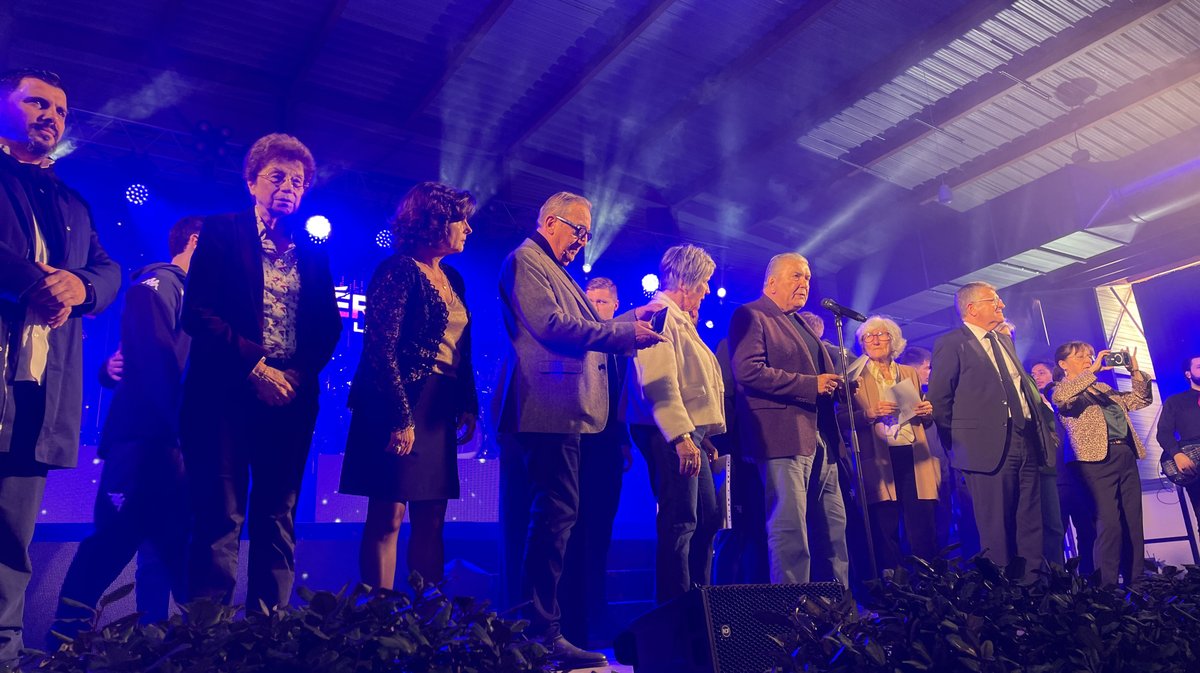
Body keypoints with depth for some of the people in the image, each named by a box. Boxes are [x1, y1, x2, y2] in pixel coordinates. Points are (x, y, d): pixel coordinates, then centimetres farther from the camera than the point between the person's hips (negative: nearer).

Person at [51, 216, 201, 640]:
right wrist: (184, 422, -16)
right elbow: (157, 358, -14)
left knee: (175, 538, 5)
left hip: (166, 434, 8)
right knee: (116, 538, -7)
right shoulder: (157, 283, -3)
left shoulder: (187, 292, 21)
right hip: (146, 431, -8)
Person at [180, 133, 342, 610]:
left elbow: (328, 325, 10)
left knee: (277, 522, 6)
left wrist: (298, 374, -7)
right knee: (220, 519, -4)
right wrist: (254, 366, -14)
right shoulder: (222, 232, 5)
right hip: (226, 393, -3)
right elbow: (197, 311, -6)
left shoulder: (312, 252, 16)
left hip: (290, 398, 4)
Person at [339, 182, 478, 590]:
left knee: (431, 521, 9)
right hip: (401, 407, -8)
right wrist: (402, 417, -20)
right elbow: (381, 349, -15)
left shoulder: (453, 279, 16)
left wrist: (468, 406, 9)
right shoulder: (399, 270, -8)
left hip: (440, 410, 8)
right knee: (388, 516, -3)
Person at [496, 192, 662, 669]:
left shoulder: (554, 270, 26)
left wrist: (628, 329, 12)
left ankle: (540, 628, 17)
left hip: (561, 412, 10)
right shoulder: (525, 260, -5)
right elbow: (552, 326, -17)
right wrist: (625, 333, -14)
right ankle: (543, 634, -3)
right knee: (557, 514, -10)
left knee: (554, 516, 10)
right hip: (550, 411, -10)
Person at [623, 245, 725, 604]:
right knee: (679, 522, -9)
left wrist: (706, 435, 19)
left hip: (690, 433, 11)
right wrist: (681, 436, -26)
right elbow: (659, 380, -21)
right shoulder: (659, 313, -9)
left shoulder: (679, 319, 23)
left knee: (707, 519, 15)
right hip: (672, 435, -11)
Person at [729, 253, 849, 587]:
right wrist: (811, 384, -17)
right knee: (790, 528, -9)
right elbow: (748, 371, -18)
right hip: (784, 436, -9)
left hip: (820, 440, 9)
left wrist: (832, 383, 9)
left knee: (834, 526, 12)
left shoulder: (802, 324, 25)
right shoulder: (751, 316, -3)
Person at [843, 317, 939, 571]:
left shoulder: (910, 374, 19)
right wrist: (870, 414, -17)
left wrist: (927, 413, 0)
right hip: (879, 461, -3)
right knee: (885, 533, -5)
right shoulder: (857, 376, 8)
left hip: (915, 458, 3)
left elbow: (923, 421, 22)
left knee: (923, 529, -3)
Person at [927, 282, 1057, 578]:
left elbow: (1023, 386, 24)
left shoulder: (1005, 340, 20)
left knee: (1032, 527, 10)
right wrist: (957, 446, -5)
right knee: (996, 531, -2)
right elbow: (939, 400, -8)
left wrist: (1043, 431, 16)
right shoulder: (951, 344, -5)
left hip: (1026, 442, 7)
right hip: (989, 448, -7)